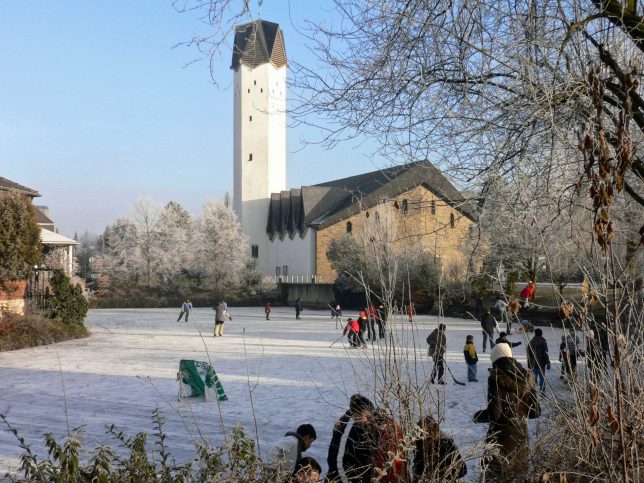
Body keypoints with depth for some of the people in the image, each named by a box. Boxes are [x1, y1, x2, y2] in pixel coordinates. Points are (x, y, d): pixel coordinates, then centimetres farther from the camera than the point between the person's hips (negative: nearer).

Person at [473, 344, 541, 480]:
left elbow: (494, 414, -18)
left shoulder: (496, 378, -14)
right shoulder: (527, 377, 3)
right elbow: (535, 412, 7)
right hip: (521, 435, 6)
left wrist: (478, 416, 2)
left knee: (496, 476, 4)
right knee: (517, 477, 17)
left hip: (501, 438, -6)